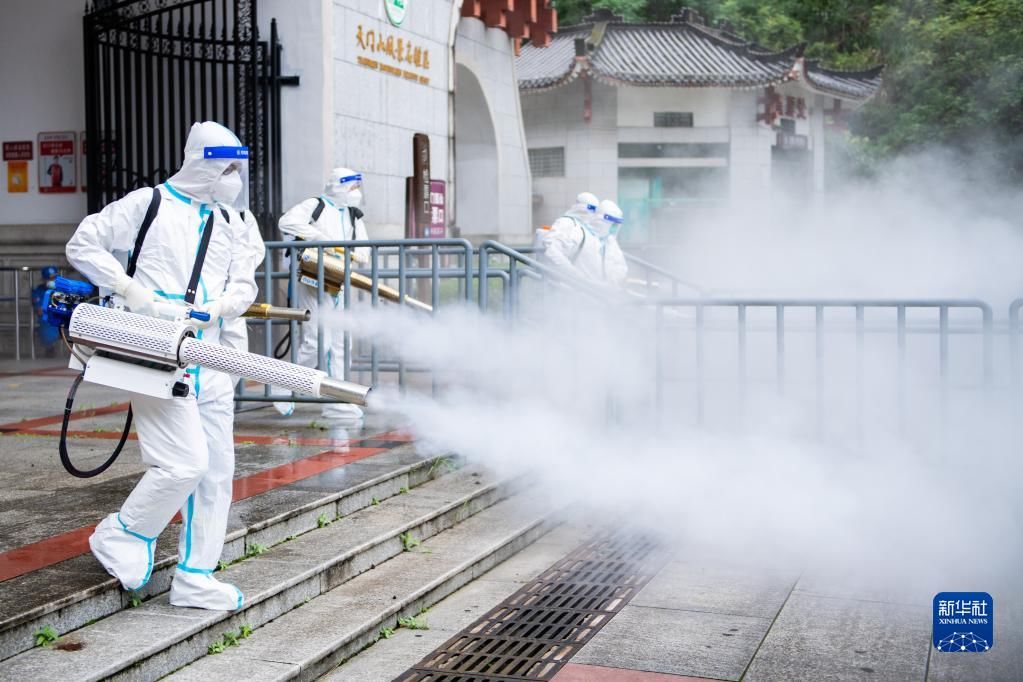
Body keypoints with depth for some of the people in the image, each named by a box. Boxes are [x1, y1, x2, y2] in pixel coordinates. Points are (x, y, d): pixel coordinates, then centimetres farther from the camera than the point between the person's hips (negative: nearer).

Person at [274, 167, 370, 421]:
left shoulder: (354, 217, 18)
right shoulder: (315, 206, -3)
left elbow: (364, 250, 13)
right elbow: (287, 222, -18)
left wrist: (353, 253, -11)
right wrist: (321, 238, -20)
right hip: (314, 283, -8)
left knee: (340, 344, 7)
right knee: (315, 343, -13)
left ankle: (336, 403, 12)